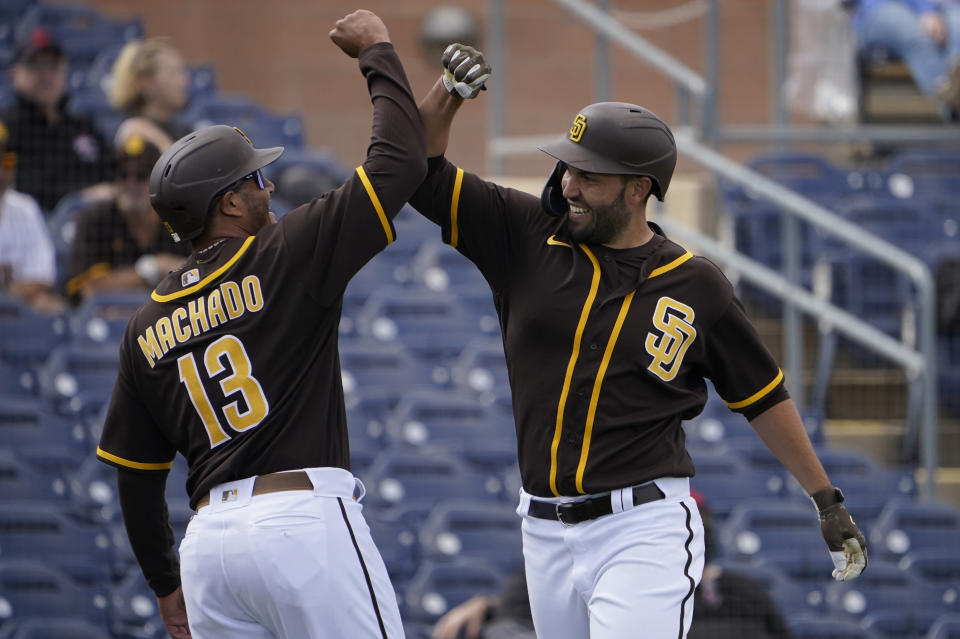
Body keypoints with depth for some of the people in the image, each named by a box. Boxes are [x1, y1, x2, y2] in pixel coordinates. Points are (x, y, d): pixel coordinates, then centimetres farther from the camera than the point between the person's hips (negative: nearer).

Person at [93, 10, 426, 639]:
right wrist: (377, 53, 13)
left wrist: (166, 583, 28)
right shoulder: (287, 257, -1)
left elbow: (136, 476, 18)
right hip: (306, 522, -6)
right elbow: (401, 162, 0)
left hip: (209, 537, 6)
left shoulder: (146, 329, 15)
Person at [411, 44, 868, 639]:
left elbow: (763, 395, 10)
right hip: (547, 533, 4)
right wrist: (449, 90, -13)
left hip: (645, 529, -4)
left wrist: (828, 500, 14)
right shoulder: (528, 238, 6)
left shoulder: (695, 287, 1)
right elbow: (420, 171, 5)